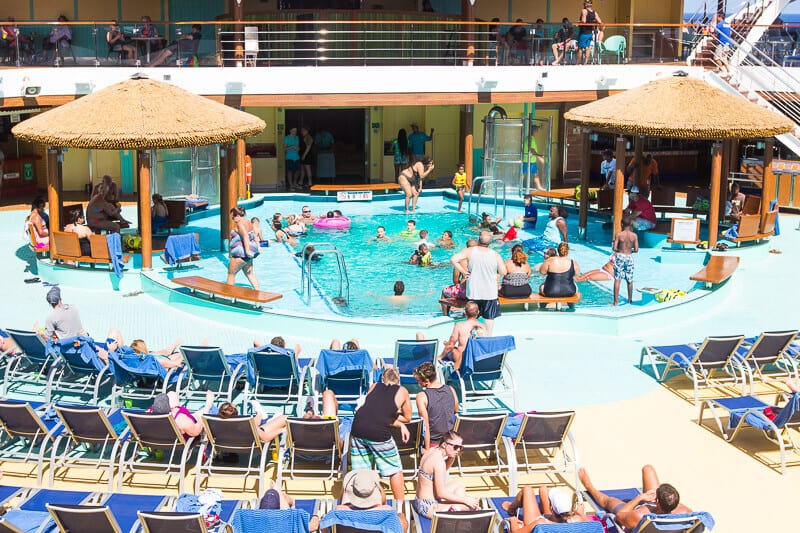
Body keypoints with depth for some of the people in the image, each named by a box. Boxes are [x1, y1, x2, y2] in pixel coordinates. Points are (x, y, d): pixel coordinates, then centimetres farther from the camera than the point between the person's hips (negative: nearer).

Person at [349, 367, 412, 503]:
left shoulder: (374, 387, 22)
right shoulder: (402, 391, 13)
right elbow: (407, 418, 22)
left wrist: (400, 425, 24)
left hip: (358, 429, 4)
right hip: (379, 434, -4)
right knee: (395, 470, 14)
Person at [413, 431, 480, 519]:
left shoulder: (433, 450, 3)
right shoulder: (439, 461, -24)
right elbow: (441, 493, -23)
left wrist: (452, 456, 5)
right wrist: (465, 500, -16)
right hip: (429, 507, -10)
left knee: (459, 484, 25)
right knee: (473, 504, -12)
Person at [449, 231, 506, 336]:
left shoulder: (470, 251, -9)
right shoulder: (495, 255, -8)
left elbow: (453, 259, -15)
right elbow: (503, 272, -6)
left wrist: (463, 271, -6)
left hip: (473, 292, 1)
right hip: (490, 292, 0)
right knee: (489, 316, 15)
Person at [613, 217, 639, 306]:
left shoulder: (618, 235, -11)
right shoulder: (634, 235, -5)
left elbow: (614, 248, -12)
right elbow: (636, 250, -4)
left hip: (620, 256, -2)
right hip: (629, 257, 2)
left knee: (617, 280, -1)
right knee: (630, 280, 16)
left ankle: (616, 301, -7)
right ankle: (630, 299, 27)